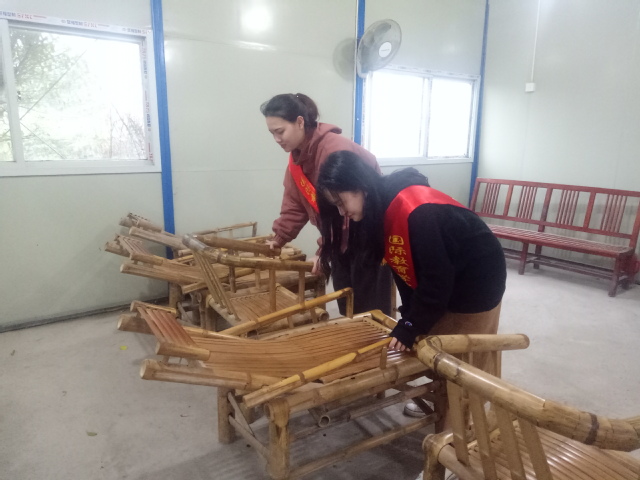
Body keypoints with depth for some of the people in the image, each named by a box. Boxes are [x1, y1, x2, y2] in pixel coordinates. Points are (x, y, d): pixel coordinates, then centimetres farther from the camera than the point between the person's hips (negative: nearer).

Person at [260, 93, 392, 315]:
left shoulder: (335, 149, -27)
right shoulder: (297, 155, 2)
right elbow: (294, 205, 3)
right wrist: (278, 239, -4)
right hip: (342, 240, 8)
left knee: (369, 309, 1)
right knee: (345, 306, 15)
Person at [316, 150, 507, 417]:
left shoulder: (416, 211, -34)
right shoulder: (379, 211, -6)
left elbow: (436, 276, -30)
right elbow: (405, 268, 0)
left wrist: (412, 326, -23)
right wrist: (408, 316, -3)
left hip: (477, 279, -8)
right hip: (444, 282, 8)